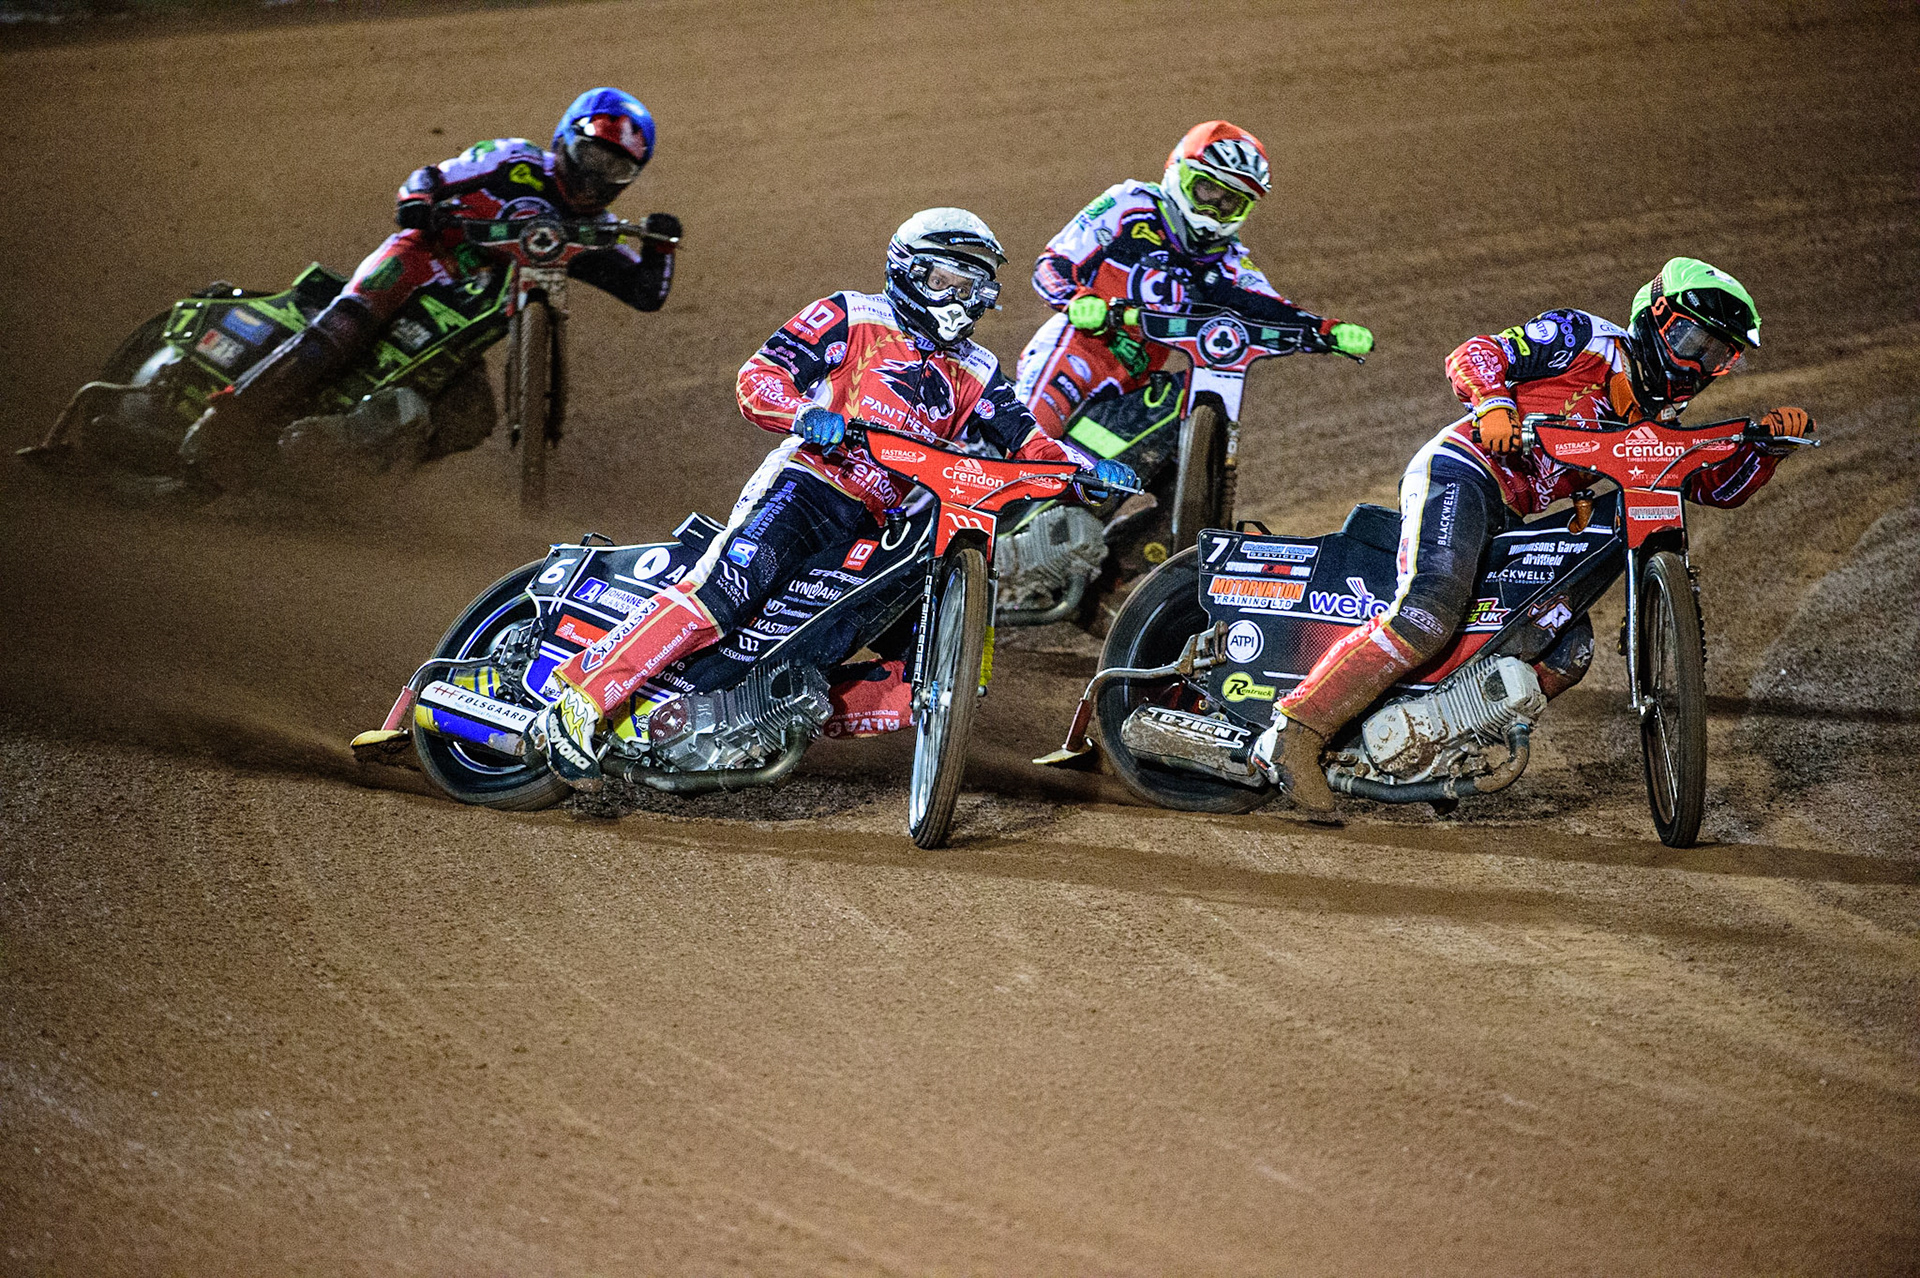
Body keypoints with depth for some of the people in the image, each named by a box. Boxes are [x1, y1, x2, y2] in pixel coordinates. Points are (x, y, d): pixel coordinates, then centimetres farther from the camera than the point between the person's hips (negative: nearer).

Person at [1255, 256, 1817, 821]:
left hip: (1508, 522, 9)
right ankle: (1296, 731, -32)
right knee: (1429, 612, -31)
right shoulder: (1588, 339, 1)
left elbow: (1718, 484, 20)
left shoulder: (1654, 422, 24)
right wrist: (1495, 404, -25)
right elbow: (1473, 354, -5)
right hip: (1459, 473, -9)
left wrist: (1771, 438, 3)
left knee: (1569, 650, 0)